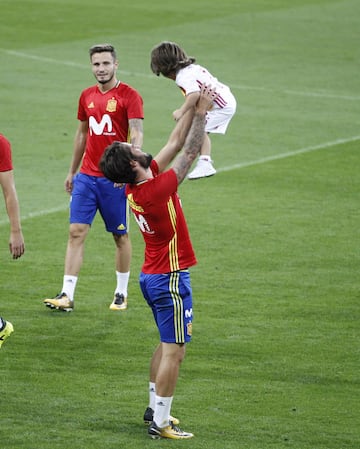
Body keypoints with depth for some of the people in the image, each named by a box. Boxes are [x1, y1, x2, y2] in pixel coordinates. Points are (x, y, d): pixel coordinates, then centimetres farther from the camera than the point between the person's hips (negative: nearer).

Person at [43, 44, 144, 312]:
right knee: (76, 232, -4)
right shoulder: (87, 96, 10)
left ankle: (122, 294, 20)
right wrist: (72, 171, 21)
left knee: (121, 236, 7)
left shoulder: (129, 96, -8)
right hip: (86, 177, 5)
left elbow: (137, 135, -16)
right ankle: (67, 295, -6)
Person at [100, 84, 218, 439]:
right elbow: (190, 151, -17)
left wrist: (192, 107, 6)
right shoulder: (157, 189, -25)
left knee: (167, 345, 21)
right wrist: (201, 113, -9)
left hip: (152, 276, 9)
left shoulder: (135, 189, 0)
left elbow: (176, 143, 7)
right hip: (170, 279, -9)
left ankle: (154, 408, 27)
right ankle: (160, 423, -4)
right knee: (174, 351, -5)